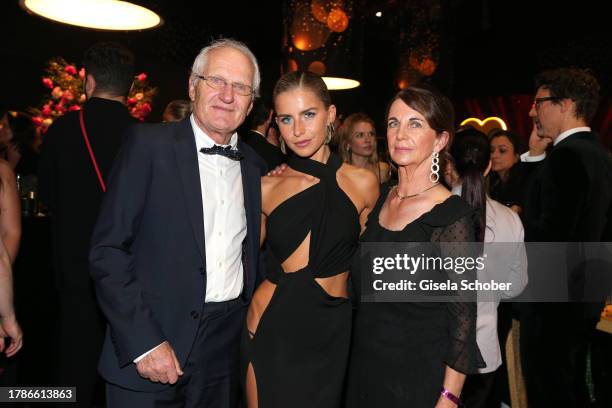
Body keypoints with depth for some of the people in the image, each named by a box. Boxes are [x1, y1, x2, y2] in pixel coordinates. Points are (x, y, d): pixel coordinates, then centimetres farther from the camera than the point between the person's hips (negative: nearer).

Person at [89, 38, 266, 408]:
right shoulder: (150, 144, -8)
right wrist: (143, 342, -16)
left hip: (228, 347, 4)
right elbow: (108, 250, -11)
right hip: (150, 344, -4)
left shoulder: (255, 166, 6)